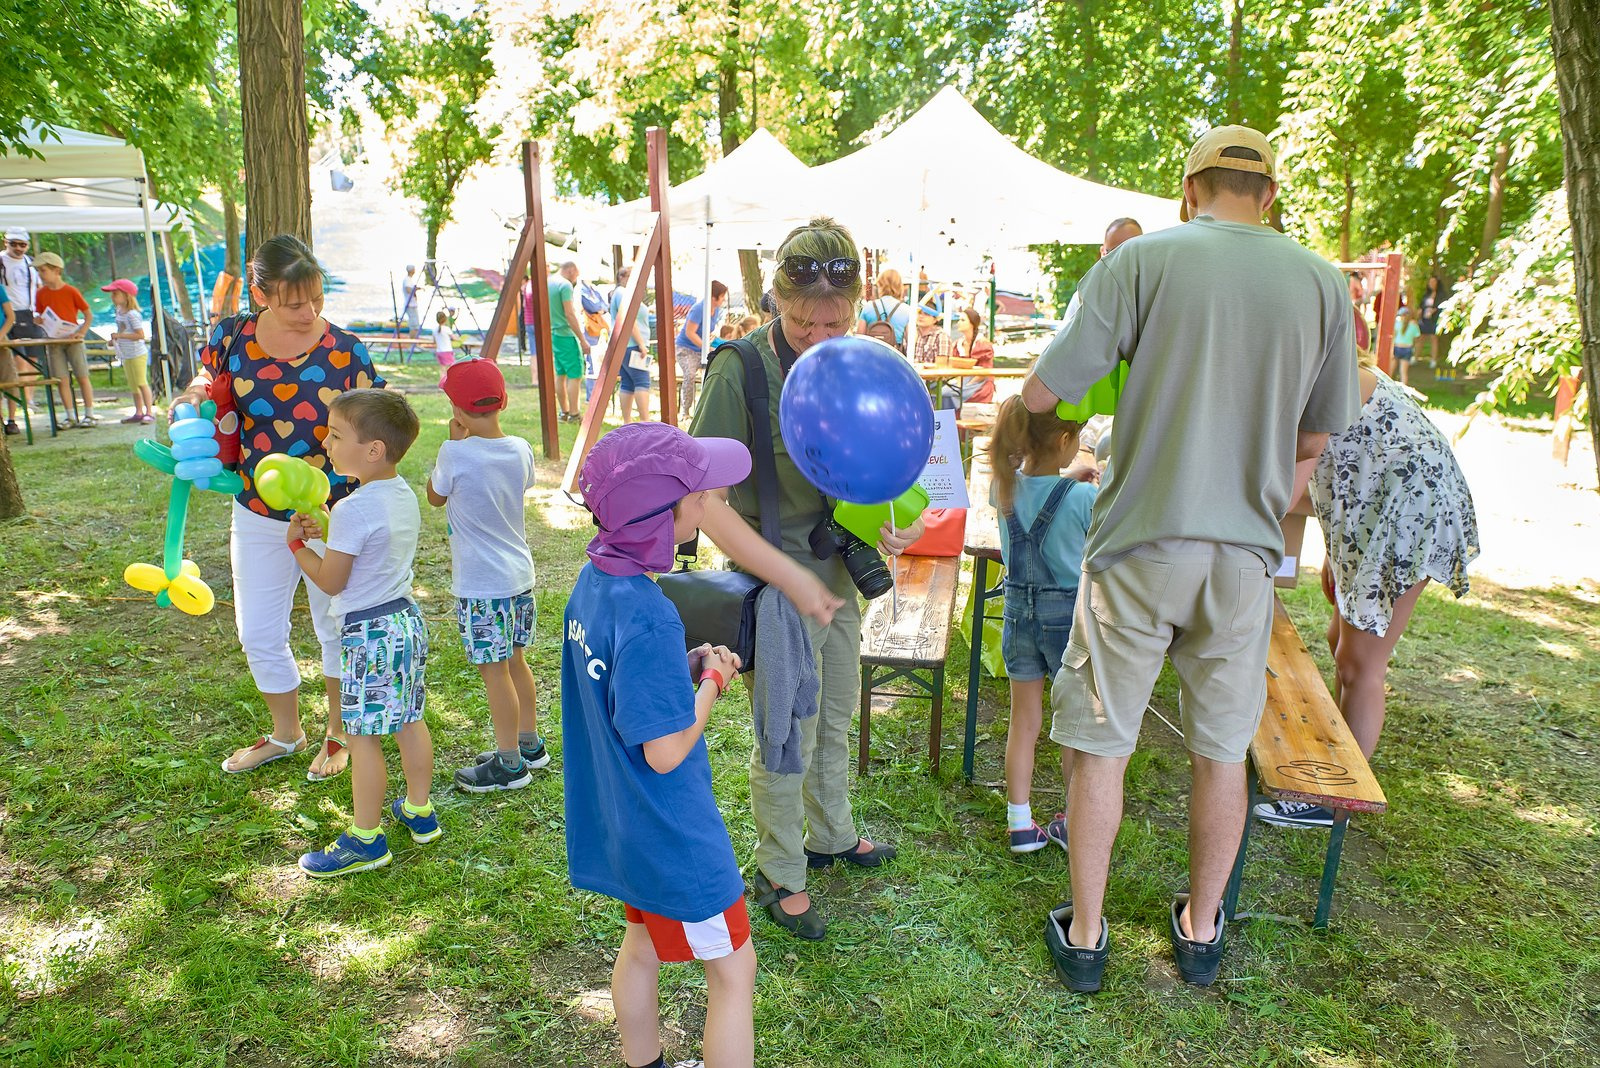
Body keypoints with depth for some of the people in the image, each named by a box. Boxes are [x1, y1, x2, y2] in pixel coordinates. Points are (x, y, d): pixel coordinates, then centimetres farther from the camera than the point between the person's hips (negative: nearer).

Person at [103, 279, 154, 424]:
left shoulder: (132, 314, -17)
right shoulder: (118, 312, 11)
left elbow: (140, 335, -23)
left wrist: (120, 335, -23)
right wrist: (115, 340, 8)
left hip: (137, 354, -9)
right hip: (126, 356, 9)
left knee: (141, 383, -7)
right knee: (133, 385, 12)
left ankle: (150, 412, -3)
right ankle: (139, 412, 18)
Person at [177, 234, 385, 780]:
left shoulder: (344, 348, -13)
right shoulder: (231, 337, -7)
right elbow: (206, 385, 11)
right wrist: (193, 399, -14)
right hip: (257, 516, 4)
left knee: (336, 628, 14)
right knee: (258, 633, 16)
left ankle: (339, 733, 37)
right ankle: (285, 733, 41)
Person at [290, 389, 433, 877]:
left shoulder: (353, 510, -22)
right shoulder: (404, 494, 4)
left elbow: (330, 581, -13)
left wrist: (296, 544, 1)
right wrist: (327, 532, 8)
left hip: (368, 633, -9)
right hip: (408, 617, 9)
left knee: (363, 736, 2)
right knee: (409, 720, 19)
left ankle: (366, 840, 14)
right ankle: (419, 811, 33)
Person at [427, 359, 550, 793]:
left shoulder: (455, 454, -19)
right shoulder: (520, 449, -2)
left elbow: (435, 497, 0)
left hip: (481, 585, -7)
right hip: (520, 574, 7)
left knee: (494, 670, 3)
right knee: (515, 661, 19)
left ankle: (509, 763, 14)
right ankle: (530, 744, 32)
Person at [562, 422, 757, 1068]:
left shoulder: (593, 580, -5)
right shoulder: (647, 616, -32)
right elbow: (666, 751, -26)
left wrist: (687, 667, -3)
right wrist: (712, 680, -12)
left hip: (617, 822, 9)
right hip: (671, 836, -9)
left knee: (644, 942, 28)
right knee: (733, 969, 11)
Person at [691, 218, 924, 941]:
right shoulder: (741, 370, -21)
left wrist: (885, 521, -8)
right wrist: (791, 578, -26)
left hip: (835, 566, 7)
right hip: (774, 572, -7)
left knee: (836, 717, 23)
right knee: (788, 736, 7)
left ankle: (831, 836, 47)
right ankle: (778, 875, 30)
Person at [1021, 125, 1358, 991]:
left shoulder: (1143, 260, -7)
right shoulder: (1322, 282, 3)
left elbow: (1041, 394, -7)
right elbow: (1314, 440, 11)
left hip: (1141, 545, -3)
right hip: (1246, 552, 3)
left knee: (1101, 746, 10)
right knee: (1221, 752, 18)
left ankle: (1084, 936, 24)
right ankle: (1201, 929, 36)